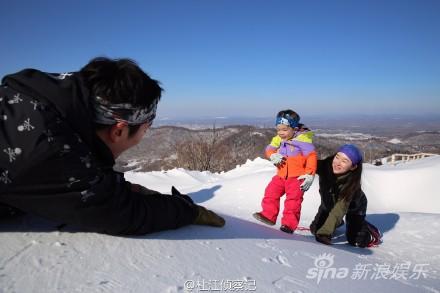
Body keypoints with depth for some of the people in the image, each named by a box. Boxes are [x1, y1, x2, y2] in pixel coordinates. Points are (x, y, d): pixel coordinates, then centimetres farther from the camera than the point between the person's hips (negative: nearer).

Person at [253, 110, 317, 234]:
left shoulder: (302, 139, -14)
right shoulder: (278, 139, 4)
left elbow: (311, 156, -15)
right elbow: (269, 149, 11)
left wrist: (309, 175, -17)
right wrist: (273, 156, -14)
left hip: (297, 177, -6)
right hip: (281, 176, 6)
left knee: (293, 200, -7)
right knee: (271, 192, 5)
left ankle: (289, 224, 2)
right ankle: (268, 215, 18)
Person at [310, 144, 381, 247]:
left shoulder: (352, 182, -41)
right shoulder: (325, 165, -33)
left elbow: (339, 209, -46)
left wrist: (324, 233, -55)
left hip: (354, 207, -3)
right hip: (330, 202, 4)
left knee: (355, 240, -12)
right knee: (315, 229, 2)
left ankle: (370, 230, 21)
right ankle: (337, 222, 33)